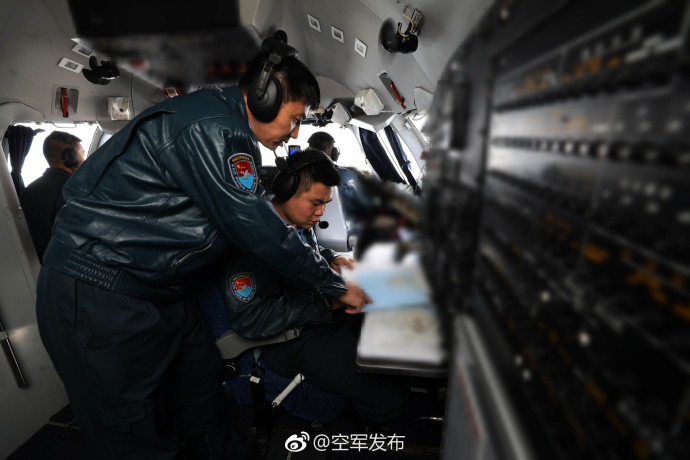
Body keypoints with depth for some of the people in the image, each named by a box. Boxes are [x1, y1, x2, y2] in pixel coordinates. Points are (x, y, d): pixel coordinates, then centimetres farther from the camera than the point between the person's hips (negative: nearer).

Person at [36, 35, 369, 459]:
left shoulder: (230, 129, 9)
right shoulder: (209, 130, -24)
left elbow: (250, 214, 13)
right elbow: (254, 229, -24)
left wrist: (324, 263, 10)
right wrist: (334, 286, -11)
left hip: (160, 290, 9)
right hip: (99, 293, -9)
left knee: (202, 387, 17)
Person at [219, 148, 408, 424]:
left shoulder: (301, 222, 7)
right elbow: (249, 319, -26)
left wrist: (332, 259, 4)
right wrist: (326, 299, -24)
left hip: (334, 317, 10)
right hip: (294, 339, -9)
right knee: (389, 397, -15)